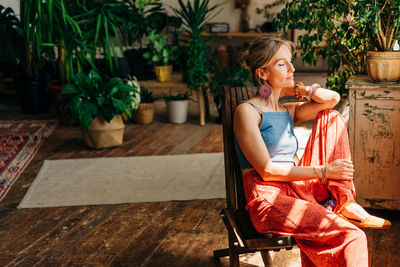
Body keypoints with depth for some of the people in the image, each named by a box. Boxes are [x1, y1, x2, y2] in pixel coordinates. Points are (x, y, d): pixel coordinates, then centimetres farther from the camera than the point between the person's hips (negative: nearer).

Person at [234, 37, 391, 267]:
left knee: (331, 117, 3)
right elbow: (267, 171, -13)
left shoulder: (287, 111, 18)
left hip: (296, 190, 8)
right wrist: (323, 171, -15)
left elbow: (333, 98, 13)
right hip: (268, 201, -8)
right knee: (352, 238, -27)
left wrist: (298, 89, 5)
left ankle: (346, 204, -6)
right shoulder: (248, 111, -6)